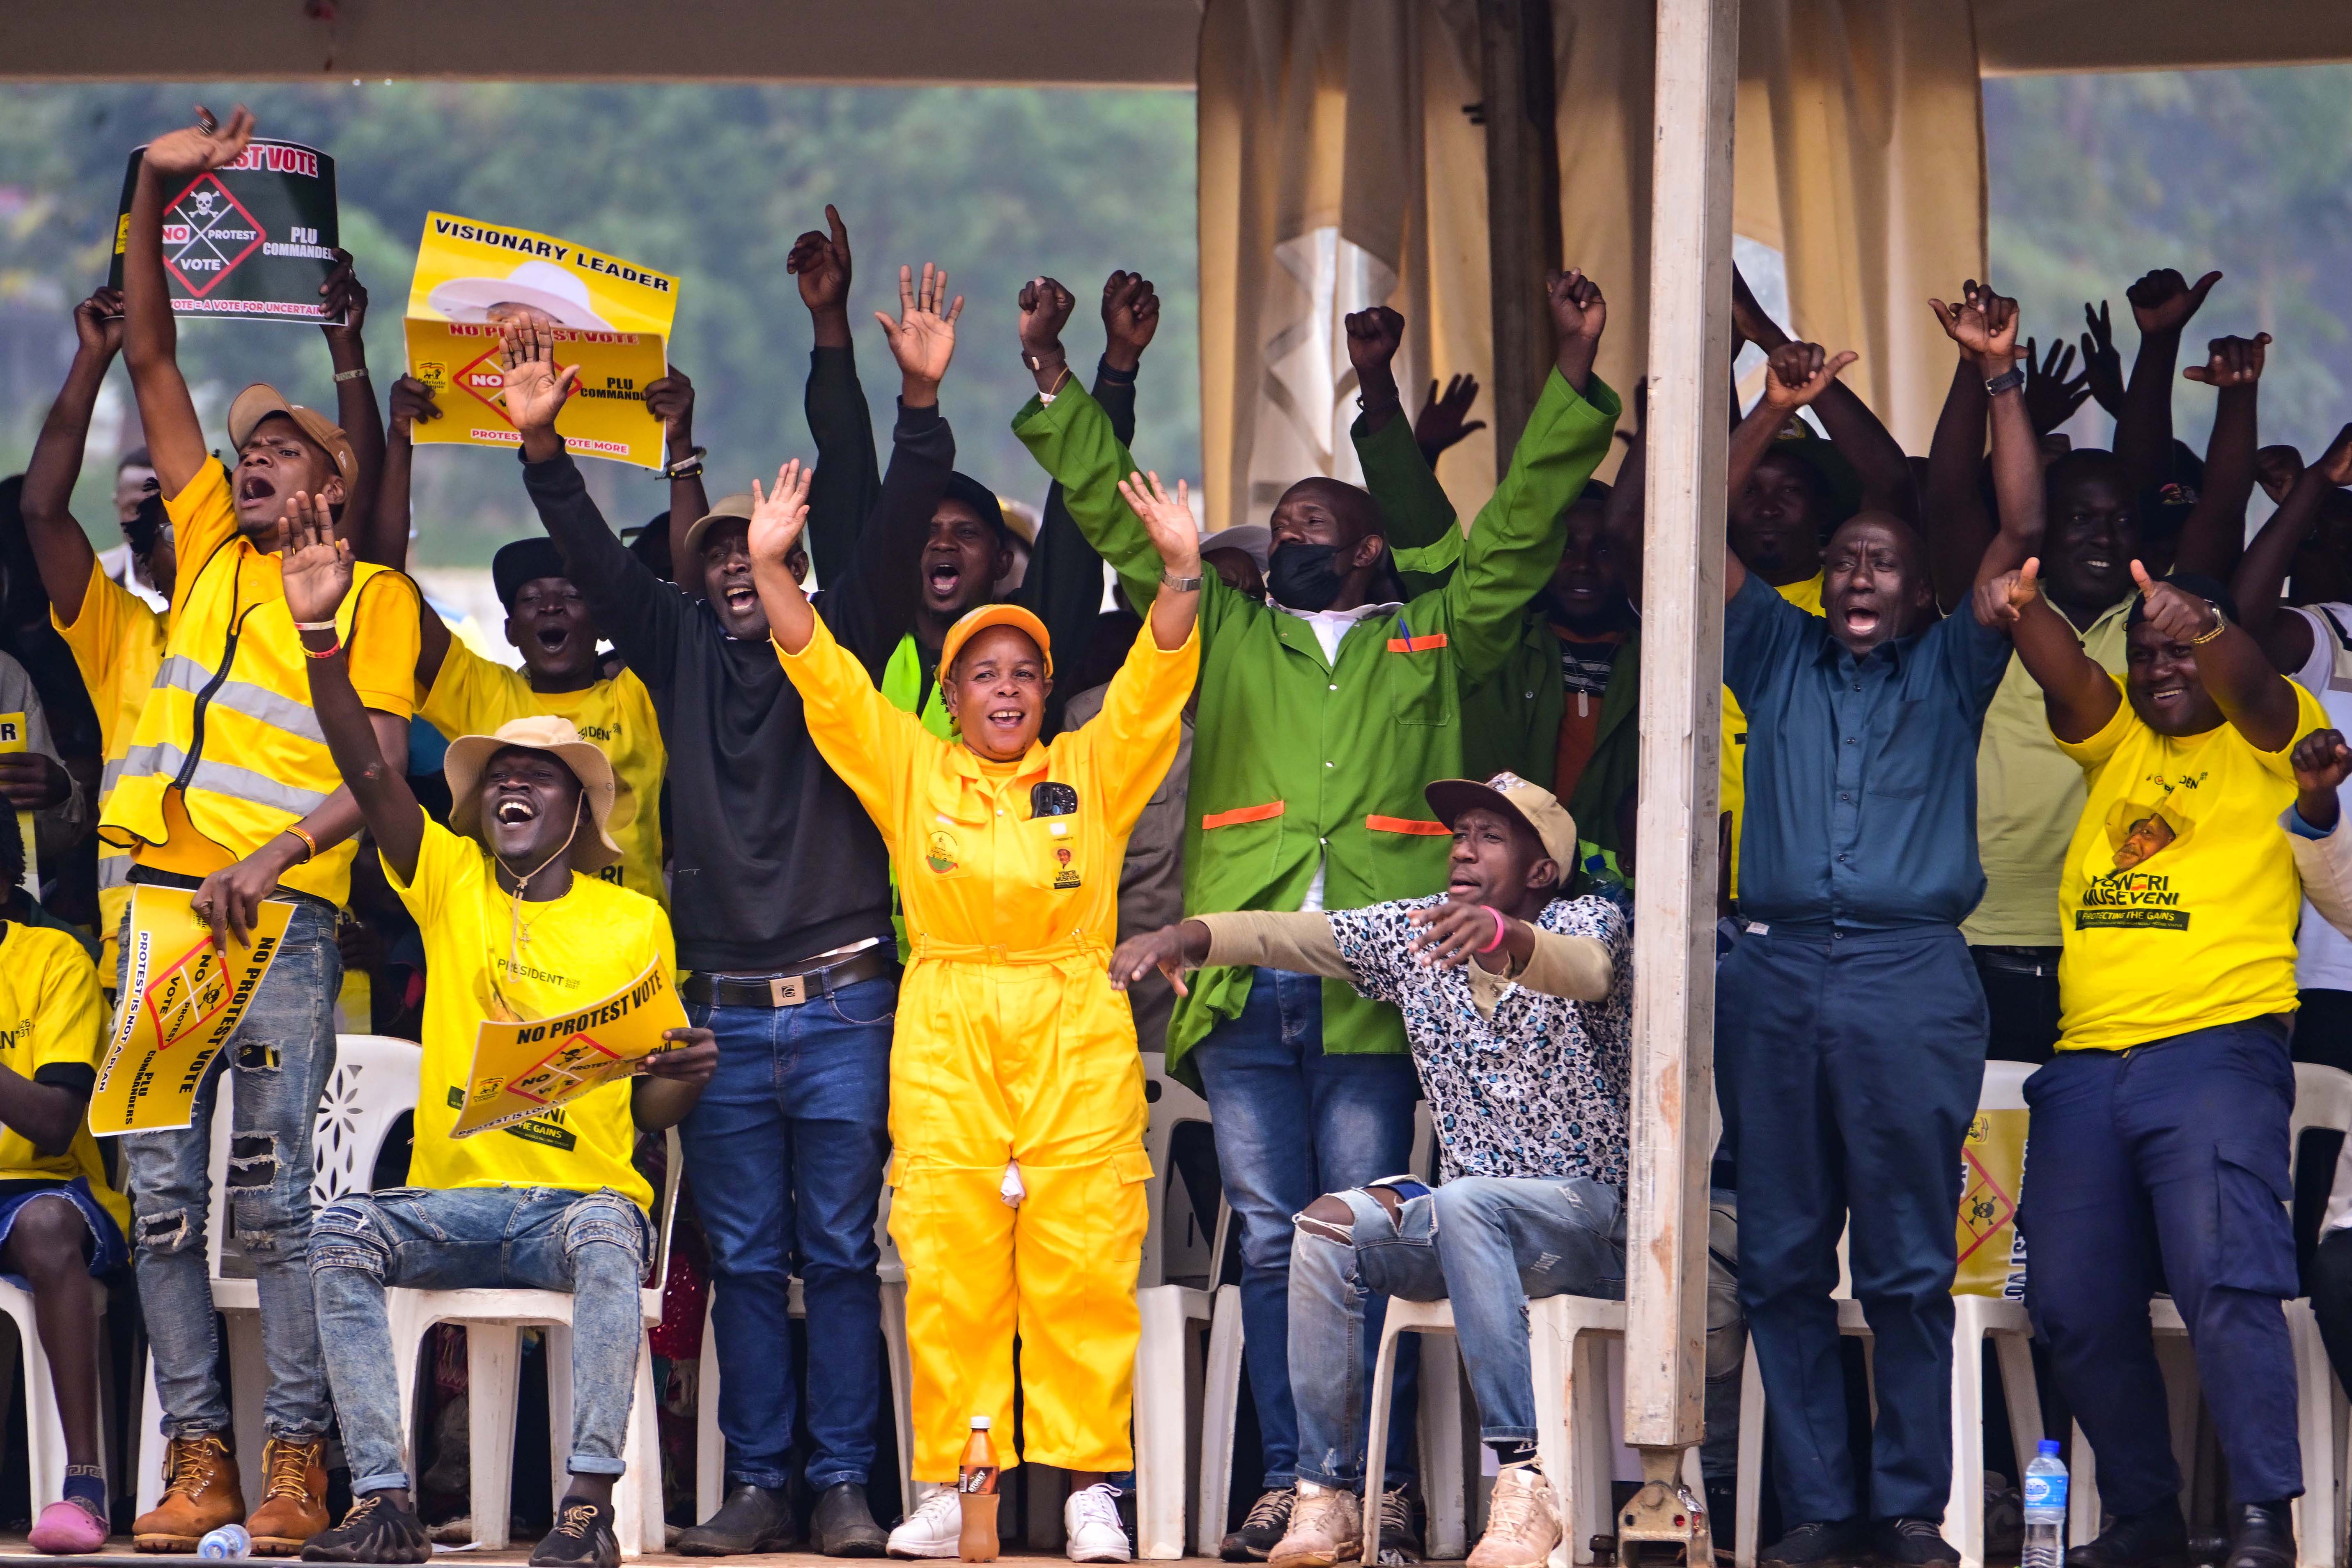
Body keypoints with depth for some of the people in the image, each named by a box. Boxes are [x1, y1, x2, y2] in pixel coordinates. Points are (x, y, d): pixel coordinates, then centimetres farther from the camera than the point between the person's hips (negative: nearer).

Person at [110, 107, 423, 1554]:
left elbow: (381, 770, -3)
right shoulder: (211, 549, 17)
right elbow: (154, 357, 14)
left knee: (274, 1192, -8)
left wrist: (276, 853, -18)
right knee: (162, 1189, 0)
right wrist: (156, 194, 4)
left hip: (285, 910, -5)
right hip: (167, 894, 5)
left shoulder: (374, 594, 6)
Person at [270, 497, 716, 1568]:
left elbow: (650, 1109, 10)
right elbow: (366, 769, -3)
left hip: (585, 1191, -2)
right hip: (454, 1196, 2)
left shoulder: (634, 925, 9)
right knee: (342, 1236, -28)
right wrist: (319, 634, -16)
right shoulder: (449, 884, 12)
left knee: (608, 1236, -37)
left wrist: (688, 1077, -15)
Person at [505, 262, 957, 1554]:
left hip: (843, 999, -2)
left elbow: (894, 535, -5)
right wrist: (542, 448, -8)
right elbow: (595, 562, 5)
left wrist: (921, 404, -18)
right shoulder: (679, 652, 13)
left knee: (840, 1251, -1)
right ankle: (758, 1485, 6)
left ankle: (842, 1484, 0)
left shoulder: (839, 642, 7)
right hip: (725, 1005, 2)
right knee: (744, 1257, 3)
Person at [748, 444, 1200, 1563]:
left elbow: (1157, 682, 2)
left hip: (1077, 1035, 0)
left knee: (1082, 1262, -4)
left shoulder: (1094, 771, 12)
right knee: (948, 1266, -2)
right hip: (946, 1036, 0)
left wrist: (1181, 575, -14)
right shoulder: (911, 772, 13)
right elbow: (824, 679, 6)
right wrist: (770, 568, -5)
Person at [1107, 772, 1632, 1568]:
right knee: (1325, 1228, -22)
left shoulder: (1586, 923, -7)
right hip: (1463, 1223, 5)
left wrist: (1500, 935, -53)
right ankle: (1329, 1494, -20)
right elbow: (1293, 935, -3)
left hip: (1586, 1210, -5)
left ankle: (1524, 1478, -41)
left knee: (1461, 1205, -36)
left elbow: (1585, 970, -32)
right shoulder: (1413, 929, 8)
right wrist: (1187, 935, -23)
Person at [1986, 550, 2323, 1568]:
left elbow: (2248, 685, -12)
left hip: (2217, 1053, -6)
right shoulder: (2117, 740, 21)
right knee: (2076, 1304, 2)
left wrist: (2201, 624, -34)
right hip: (2087, 1063, 6)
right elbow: (2066, 676, 3)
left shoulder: (2264, 744, 9)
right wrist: (2022, 611, -19)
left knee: (2226, 1277, -19)